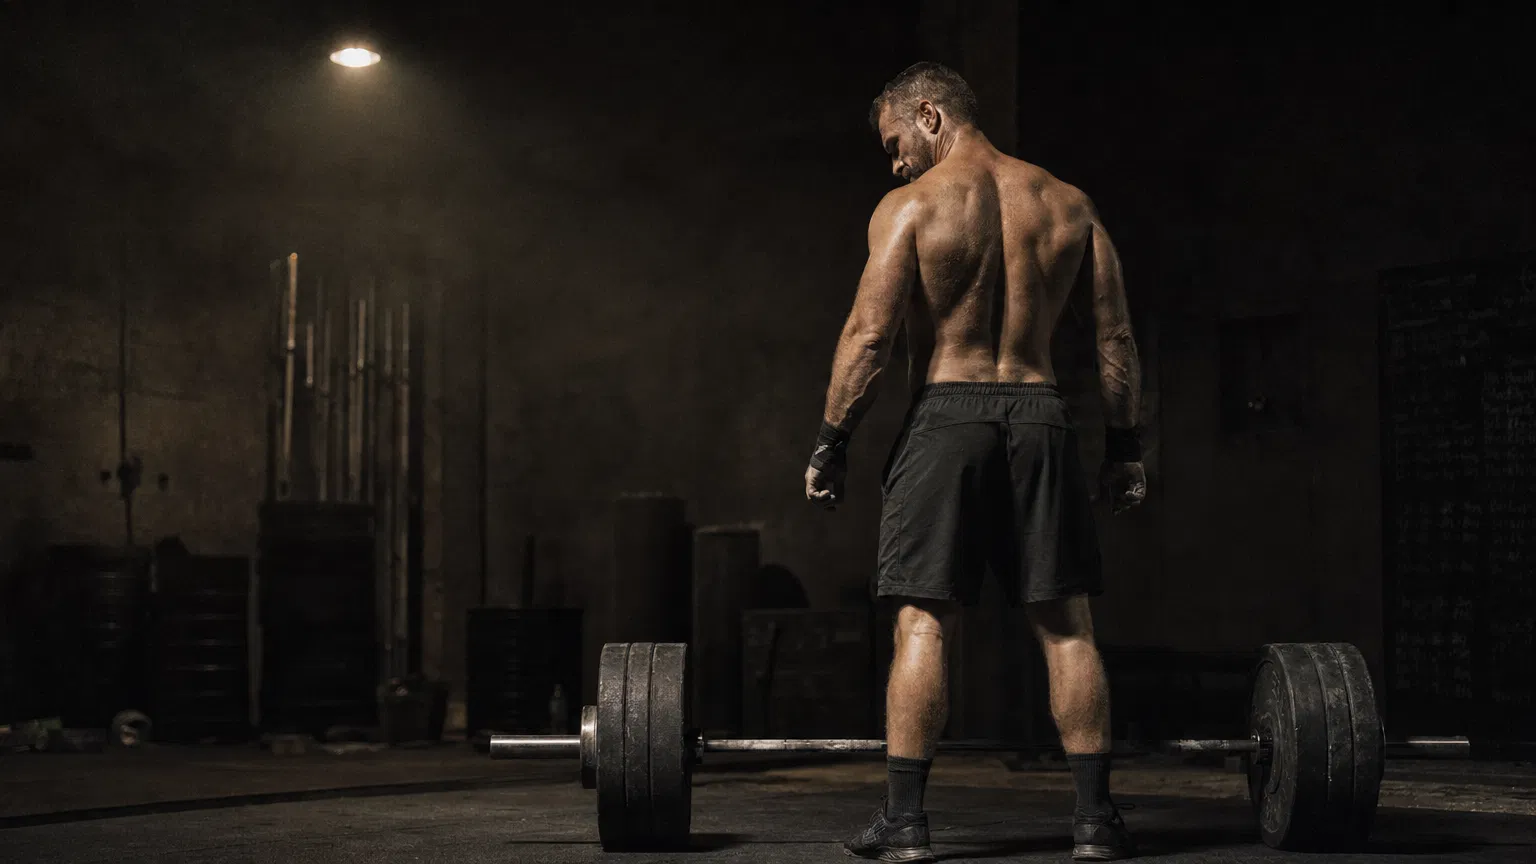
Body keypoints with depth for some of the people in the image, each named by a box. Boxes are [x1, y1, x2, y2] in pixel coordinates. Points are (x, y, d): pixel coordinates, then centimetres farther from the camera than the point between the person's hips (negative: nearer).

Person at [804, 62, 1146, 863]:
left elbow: (868, 334, -9)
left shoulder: (911, 205, -1)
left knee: (923, 620, -1)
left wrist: (830, 444, -4)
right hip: (1039, 415, 3)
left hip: (946, 414, -3)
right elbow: (1117, 338, 8)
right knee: (1066, 626, 6)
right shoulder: (1069, 204, 11)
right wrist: (1124, 447, 14)